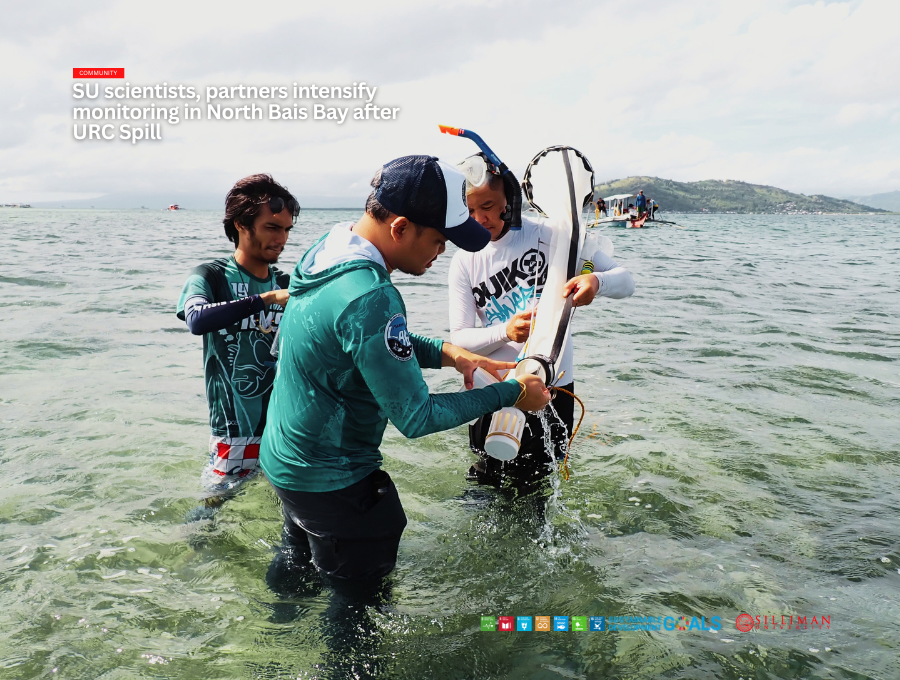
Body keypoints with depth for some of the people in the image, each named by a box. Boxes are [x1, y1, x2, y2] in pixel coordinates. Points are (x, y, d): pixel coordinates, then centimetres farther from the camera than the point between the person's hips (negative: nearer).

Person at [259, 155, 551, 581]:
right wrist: (512, 393, -17)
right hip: (329, 481, -9)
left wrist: (449, 354, -2)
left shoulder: (329, 248, -3)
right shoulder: (369, 298, -33)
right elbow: (416, 418, -26)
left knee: (299, 570, 31)